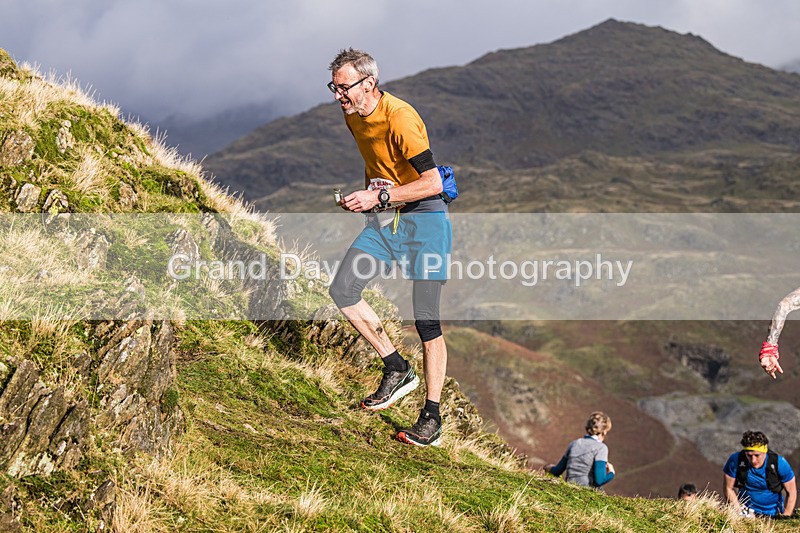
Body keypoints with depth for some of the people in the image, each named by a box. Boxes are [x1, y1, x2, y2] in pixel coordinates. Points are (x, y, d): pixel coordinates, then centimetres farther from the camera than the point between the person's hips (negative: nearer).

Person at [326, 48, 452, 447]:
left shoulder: (400, 118, -22)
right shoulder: (353, 116, 4)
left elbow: (432, 184, -24)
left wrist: (378, 197, -25)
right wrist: (365, 194, 9)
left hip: (423, 219, -8)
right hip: (384, 219, 8)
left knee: (426, 319, -6)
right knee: (342, 291, -8)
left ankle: (432, 418, 0)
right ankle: (397, 371, 6)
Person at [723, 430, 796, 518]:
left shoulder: (779, 463, -15)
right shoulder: (735, 460, -16)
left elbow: (791, 492, -5)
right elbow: (728, 488, -6)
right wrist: (739, 511, -12)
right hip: (747, 510, -3)